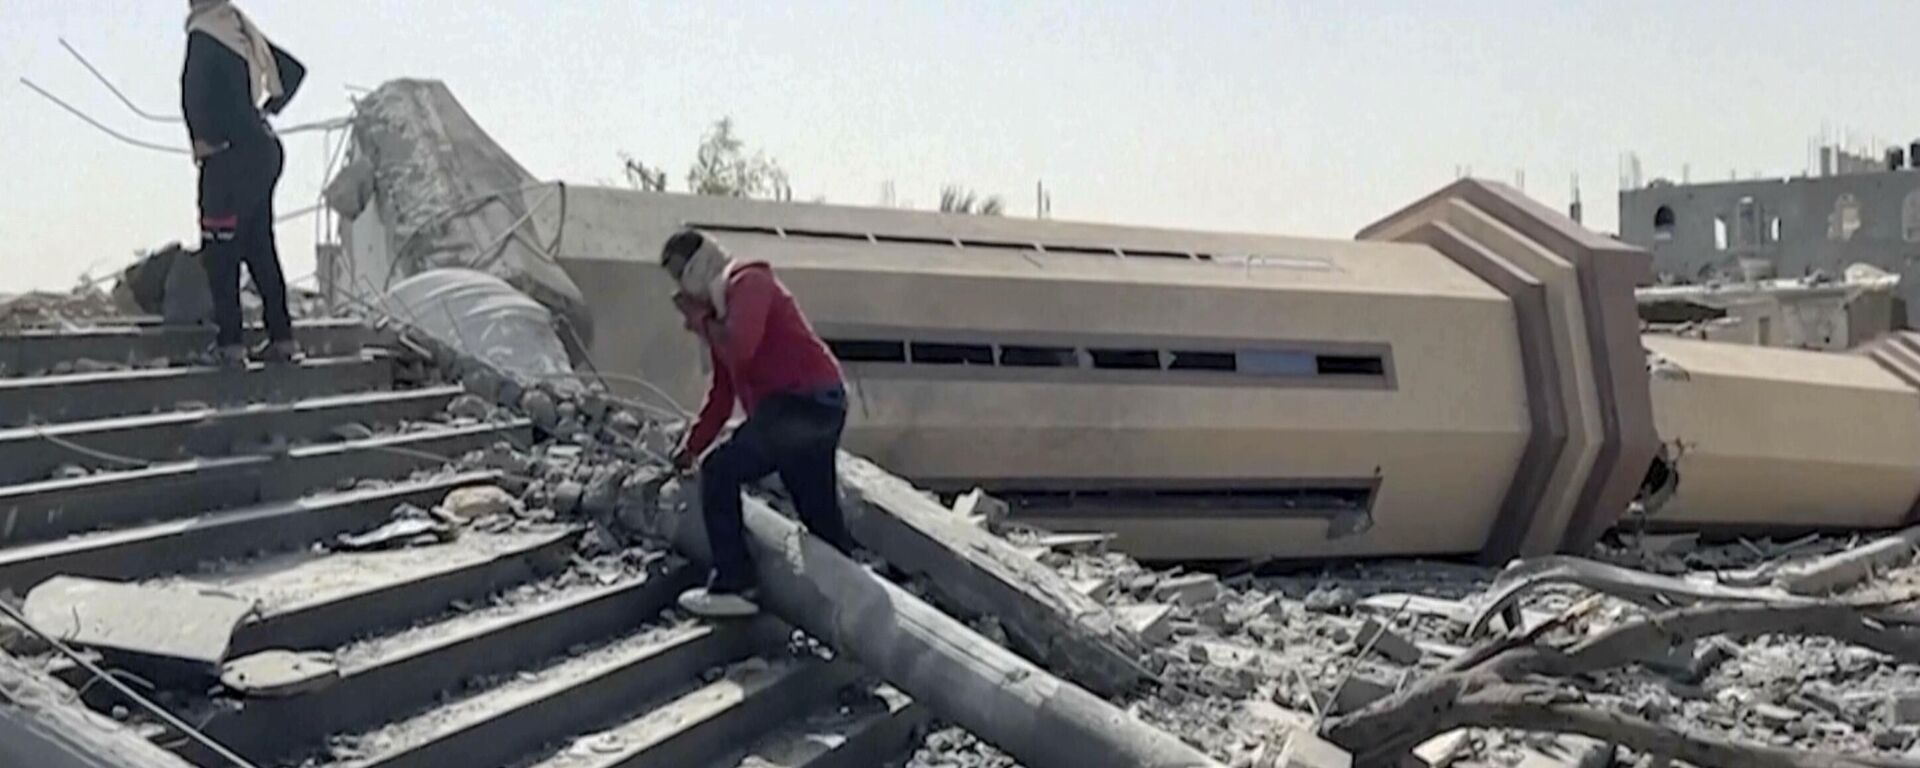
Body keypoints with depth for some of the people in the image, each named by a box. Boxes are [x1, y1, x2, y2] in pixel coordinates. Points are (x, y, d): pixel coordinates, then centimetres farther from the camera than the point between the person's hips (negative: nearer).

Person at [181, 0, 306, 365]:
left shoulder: (204, 35, -11)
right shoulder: (243, 31, 12)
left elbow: (195, 89, -25)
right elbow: (294, 70, 23)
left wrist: (205, 139, -12)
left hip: (230, 156, -8)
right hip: (264, 150, 8)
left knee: (220, 251, -2)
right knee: (260, 248, 12)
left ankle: (230, 343, -3)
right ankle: (282, 339, 13)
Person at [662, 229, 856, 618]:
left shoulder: (748, 283, -5)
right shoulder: (718, 307, 24)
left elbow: (740, 349, -24)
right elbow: (723, 390, 24)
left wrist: (700, 319, -7)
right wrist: (692, 445, 19)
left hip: (801, 403, -10)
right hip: (817, 406, 10)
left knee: (720, 472, -9)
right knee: (820, 511, 14)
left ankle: (732, 586, -11)